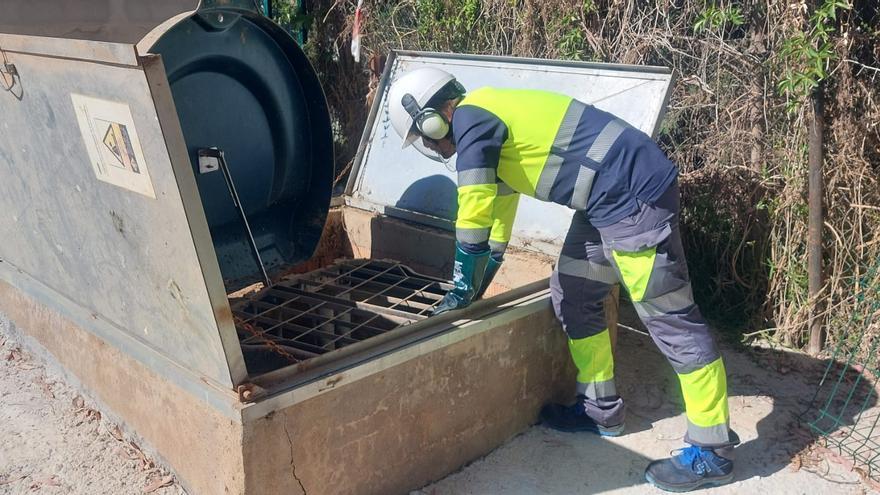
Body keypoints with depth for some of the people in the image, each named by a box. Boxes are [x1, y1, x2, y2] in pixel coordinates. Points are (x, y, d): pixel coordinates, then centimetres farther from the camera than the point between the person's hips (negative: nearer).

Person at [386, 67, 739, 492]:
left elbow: (474, 211, -12)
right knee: (572, 295, 17)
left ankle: (712, 451, 3)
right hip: (608, 200, 10)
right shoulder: (485, 116, 19)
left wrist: (461, 290, 0)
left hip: (635, 193, -10)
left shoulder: (470, 119, -11)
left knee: (669, 318, -6)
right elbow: (498, 203, 29)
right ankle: (600, 408, 28)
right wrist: (478, 283, 34)